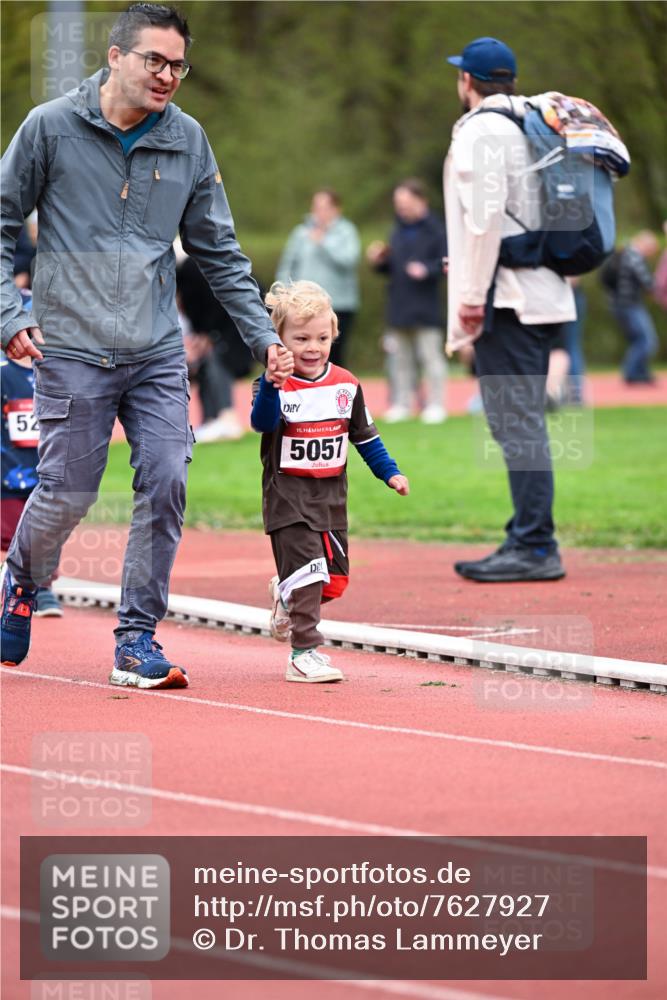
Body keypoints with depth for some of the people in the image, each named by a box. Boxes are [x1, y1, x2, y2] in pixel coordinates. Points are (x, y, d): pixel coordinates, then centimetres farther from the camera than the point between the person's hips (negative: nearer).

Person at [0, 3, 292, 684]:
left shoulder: (188, 141, 6)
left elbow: (219, 252, 12)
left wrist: (263, 336, 6)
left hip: (158, 353, 3)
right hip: (72, 352, -3)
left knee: (166, 484, -7)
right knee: (67, 494, 0)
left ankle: (137, 640, 3)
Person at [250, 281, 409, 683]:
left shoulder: (346, 384, 6)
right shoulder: (275, 385, -10)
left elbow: (364, 434, 17)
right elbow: (263, 422, -30)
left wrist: (390, 472, 12)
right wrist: (271, 387, -47)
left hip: (332, 494, 6)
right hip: (288, 494, -6)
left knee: (335, 579, 10)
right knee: (306, 571, -14)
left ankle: (288, 600, 39)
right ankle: (303, 653, -9)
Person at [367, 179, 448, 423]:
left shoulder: (435, 229, -6)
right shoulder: (398, 231, 15)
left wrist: (427, 270, -23)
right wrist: (379, 261, 2)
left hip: (426, 310, -6)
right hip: (398, 307, 7)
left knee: (430, 356, -2)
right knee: (399, 358, 8)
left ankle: (434, 404, 2)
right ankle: (401, 403, 14)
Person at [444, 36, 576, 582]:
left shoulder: (480, 130, -8)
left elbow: (485, 215, -18)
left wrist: (472, 296, -14)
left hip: (506, 297, -9)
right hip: (544, 290, 9)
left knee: (517, 422, -10)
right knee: (522, 421, 13)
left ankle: (536, 547, -13)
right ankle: (527, 540, 17)